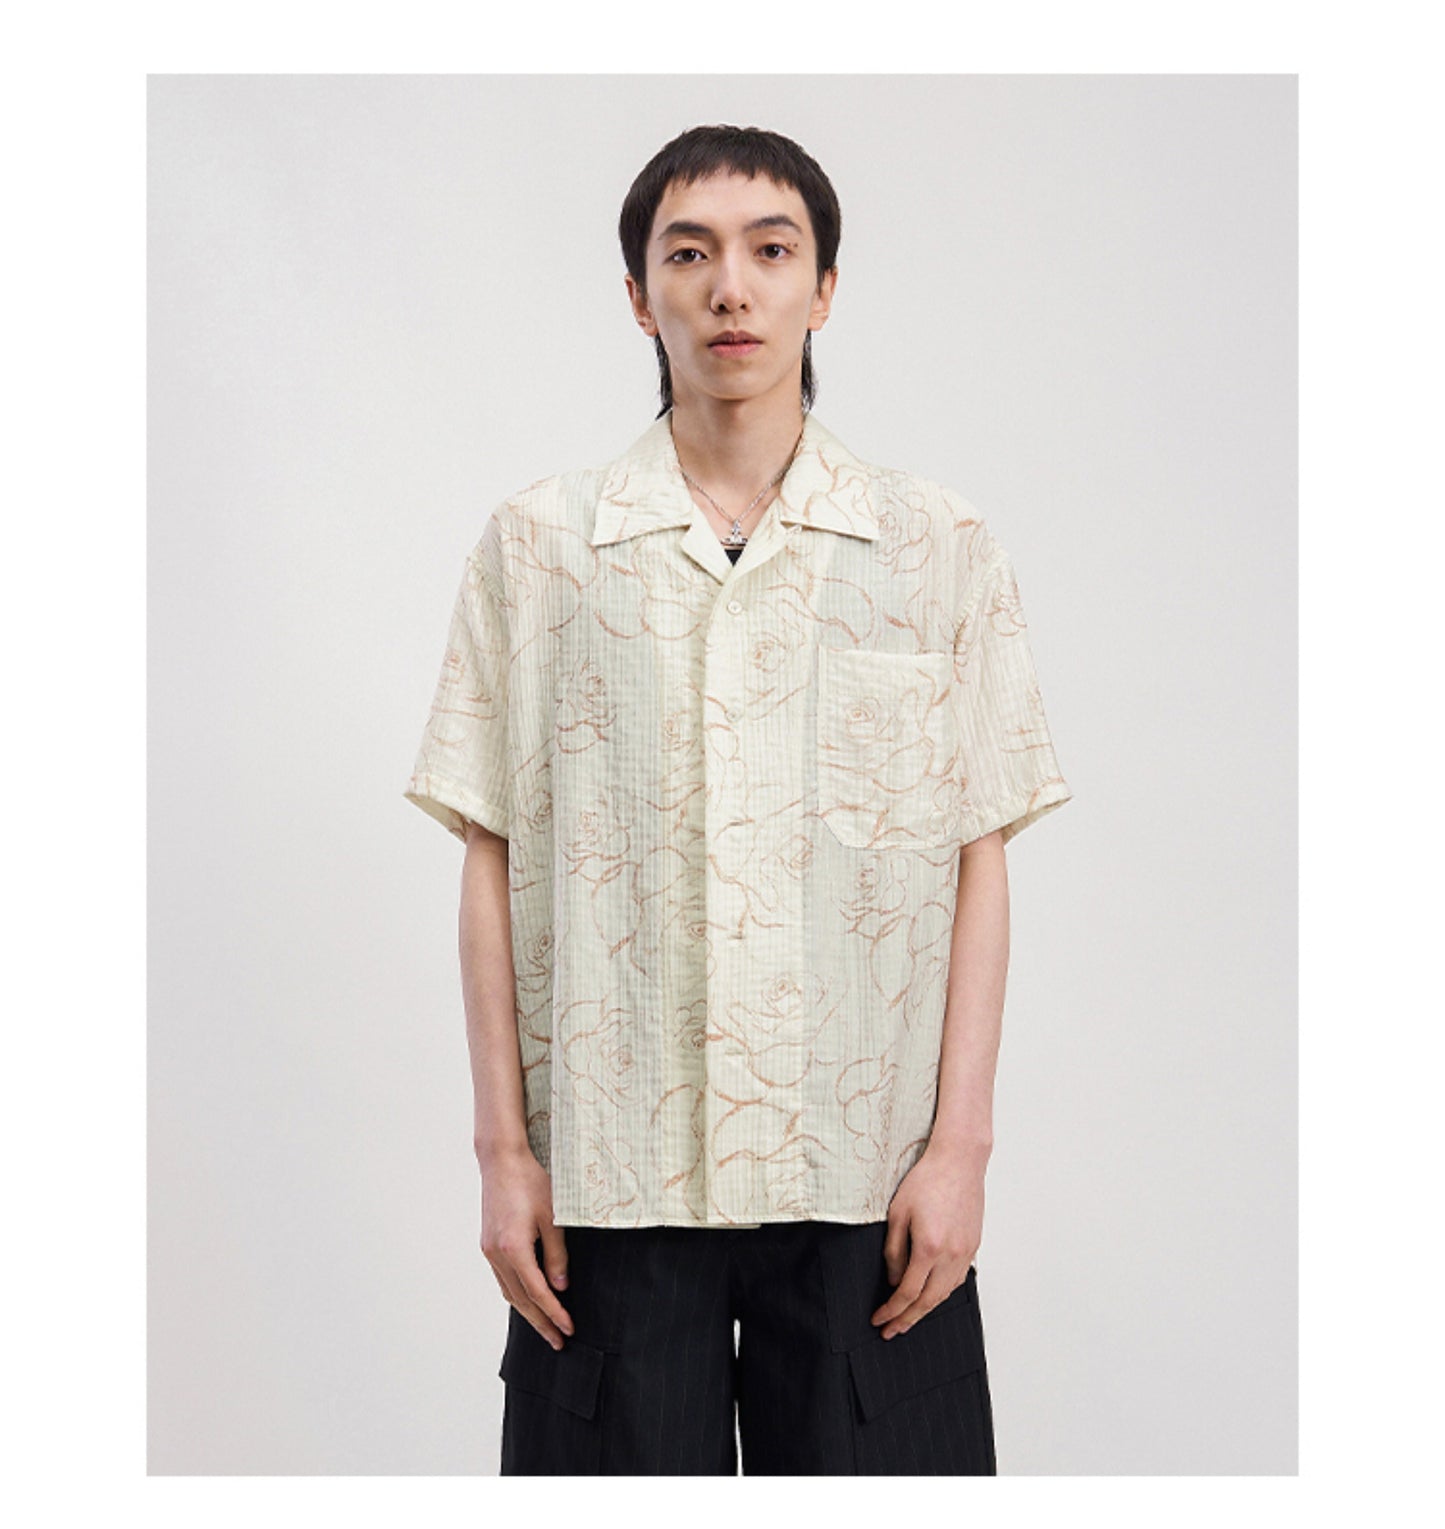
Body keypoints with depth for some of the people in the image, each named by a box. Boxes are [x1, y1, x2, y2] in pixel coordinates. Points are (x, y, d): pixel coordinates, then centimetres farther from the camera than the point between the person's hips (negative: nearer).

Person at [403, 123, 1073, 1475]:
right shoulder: (537, 546, 5)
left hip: (867, 1173, 0)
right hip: (610, 1174, 0)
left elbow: (979, 866, 4)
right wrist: (503, 1147, 1)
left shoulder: (938, 549, 5)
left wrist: (960, 1145, -2)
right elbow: (493, 860, 5)